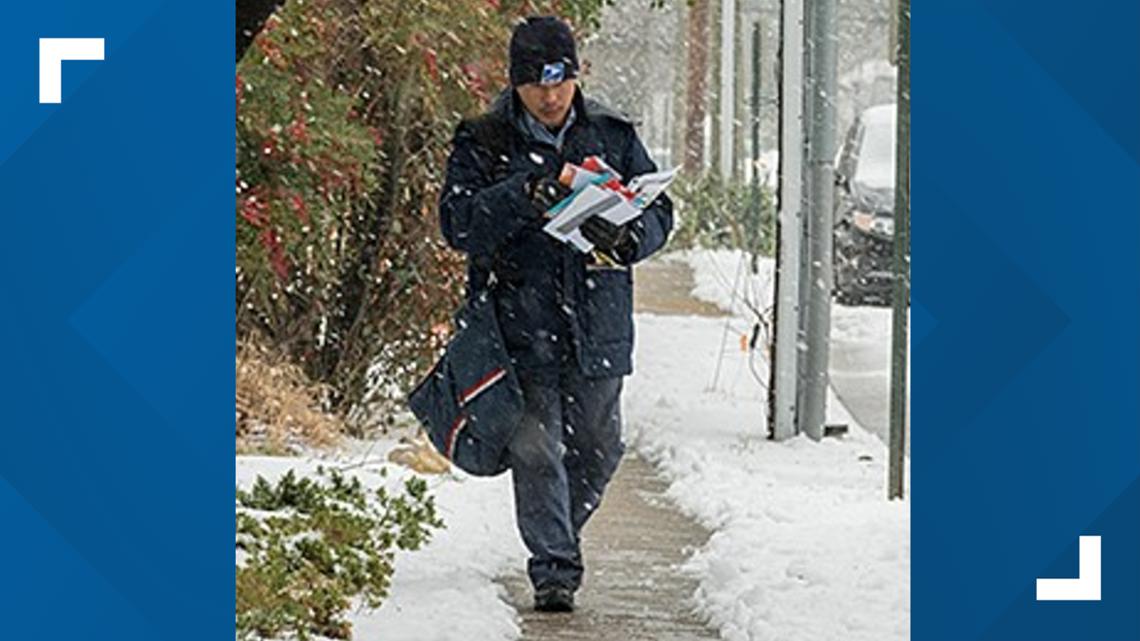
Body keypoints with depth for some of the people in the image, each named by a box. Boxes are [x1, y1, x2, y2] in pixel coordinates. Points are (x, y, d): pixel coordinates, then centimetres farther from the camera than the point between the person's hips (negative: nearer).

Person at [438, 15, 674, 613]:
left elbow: (658, 211, 8)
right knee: (536, 449, -7)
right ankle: (553, 567, -2)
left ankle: (560, 535, 36)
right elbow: (458, 223, -11)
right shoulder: (482, 143, -1)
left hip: (599, 325, 3)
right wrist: (525, 196, -24)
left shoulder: (613, 136, 6)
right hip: (522, 325, -3)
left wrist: (625, 238, -14)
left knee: (597, 446, 11)